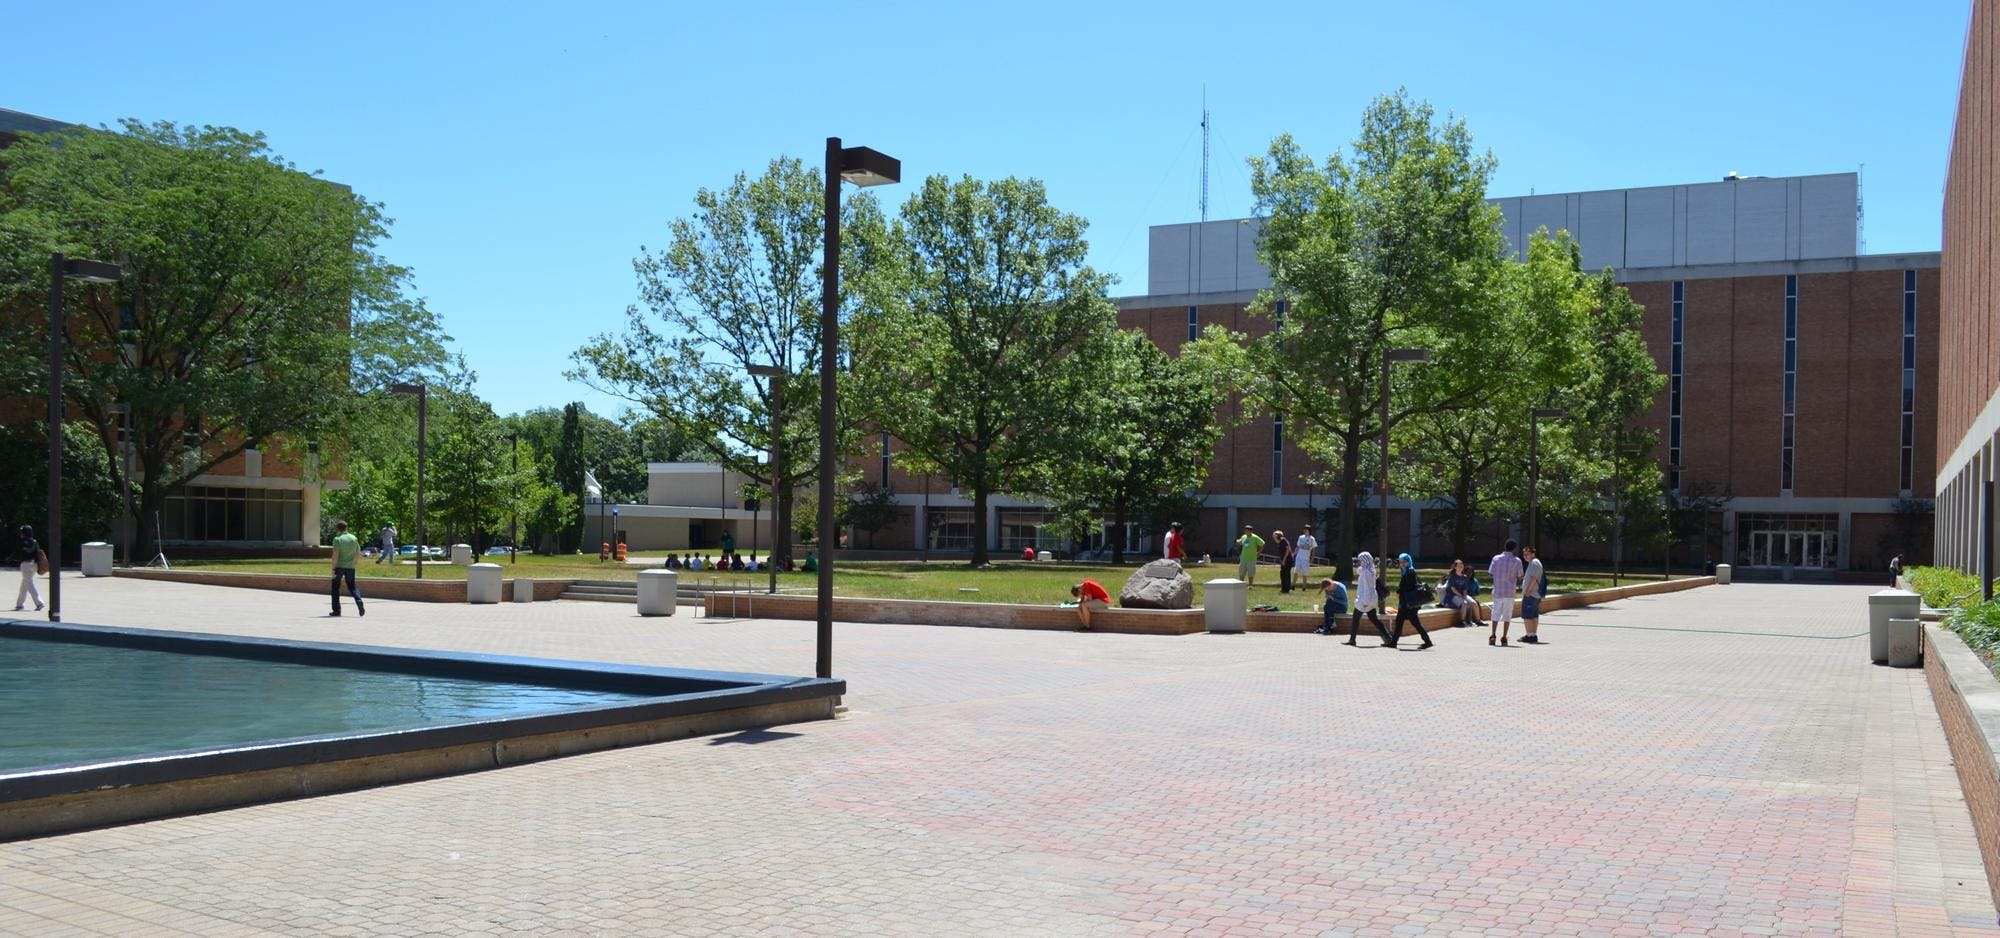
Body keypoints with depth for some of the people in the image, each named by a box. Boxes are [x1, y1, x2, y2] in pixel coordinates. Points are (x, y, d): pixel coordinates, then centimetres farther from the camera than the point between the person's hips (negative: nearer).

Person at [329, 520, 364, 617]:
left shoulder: (337, 539, -11)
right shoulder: (354, 538, 6)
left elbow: (335, 555, -16)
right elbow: (358, 554, 10)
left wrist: (333, 569, -14)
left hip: (339, 566, -4)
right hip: (350, 567, 4)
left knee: (335, 588, 9)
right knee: (352, 586, 13)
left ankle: (336, 610, 8)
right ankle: (359, 601, -14)